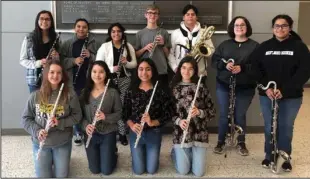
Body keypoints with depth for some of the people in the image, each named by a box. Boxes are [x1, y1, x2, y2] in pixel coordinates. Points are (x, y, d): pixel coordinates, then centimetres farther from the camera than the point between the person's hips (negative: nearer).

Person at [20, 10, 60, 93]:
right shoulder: (29, 38, -3)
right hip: (35, 80, -2)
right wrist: (38, 63, -17)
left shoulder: (56, 38, 4)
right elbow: (22, 60, -1)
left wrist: (57, 57, -10)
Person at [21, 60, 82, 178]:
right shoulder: (35, 96, -8)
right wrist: (36, 131, -19)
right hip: (40, 143, 1)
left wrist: (60, 123, -21)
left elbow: (77, 116, -6)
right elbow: (25, 118, -2)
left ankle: (58, 162, 44)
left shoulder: (70, 95, -11)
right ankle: (49, 162, 40)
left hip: (63, 144, 0)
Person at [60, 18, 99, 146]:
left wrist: (91, 56, -15)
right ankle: (78, 133, 24)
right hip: (74, 81, 1)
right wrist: (74, 60, -17)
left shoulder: (94, 43, 3)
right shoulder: (68, 44, 5)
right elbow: (61, 60, -1)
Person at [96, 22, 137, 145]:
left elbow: (134, 63, 6)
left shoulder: (128, 46, 6)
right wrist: (111, 68, -21)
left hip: (124, 80, 2)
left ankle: (122, 133, 16)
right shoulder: (104, 46, -1)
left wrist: (126, 62, -16)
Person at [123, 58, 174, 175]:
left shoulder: (160, 91, -9)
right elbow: (125, 113, 1)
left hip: (154, 133, -1)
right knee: (138, 171, 7)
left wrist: (152, 123, -22)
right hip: (135, 133, 1)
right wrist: (132, 125, -17)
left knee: (151, 170, 8)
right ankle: (141, 154, 39)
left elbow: (168, 114, -8)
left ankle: (149, 155, 40)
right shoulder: (131, 91, -4)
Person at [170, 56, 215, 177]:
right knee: (183, 171, -1)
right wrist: (178, 121, -17)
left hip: (199, 134, 0)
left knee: (199, 173, -1)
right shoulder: (173, 88, 0)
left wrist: (199, 112, -19)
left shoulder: (201, 88, -1)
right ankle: (175, 152, 31)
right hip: (181, 134, 0)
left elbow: (212, 112, 0)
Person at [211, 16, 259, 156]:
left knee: (240, 115, 6)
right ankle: (221, 141, 23)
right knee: (224, 114, 7)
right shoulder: (224, 44, 7)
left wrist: (242, 68, -22)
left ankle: (241, 143, 26)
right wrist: (225, 65, -18)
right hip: (224, 85, 2)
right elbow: (214, 61, 2)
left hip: (245, 88, -1)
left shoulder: (254, 46, -1)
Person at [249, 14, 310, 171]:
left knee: (286, 127, 8)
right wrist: (265, 87, -15)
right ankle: (269, 155, 26)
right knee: (270, 127, 10)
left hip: (291, 96, -1)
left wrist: (285, 90, -19)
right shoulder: (264, 47, 4)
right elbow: (254, 69, -1)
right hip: (267, 95, 2)